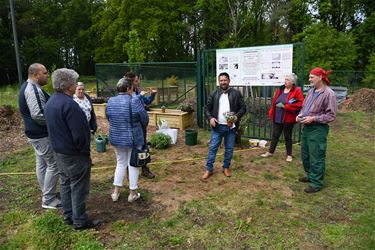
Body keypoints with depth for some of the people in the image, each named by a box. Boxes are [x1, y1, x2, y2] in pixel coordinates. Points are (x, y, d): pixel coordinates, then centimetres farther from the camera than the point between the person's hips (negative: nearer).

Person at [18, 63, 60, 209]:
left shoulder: (28, 87, 12)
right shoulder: (33, 90, -22)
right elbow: (38, 115, -29)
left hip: (36, 133, 11)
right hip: (42, 135, -11)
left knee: (42, 164, 17)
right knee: (53, 165, -2)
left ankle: (48, 194, 31)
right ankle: (48, 200, 7)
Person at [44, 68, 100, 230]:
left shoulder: (50, 102, 5)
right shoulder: (69, 104, -25)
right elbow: (79, 134, -25)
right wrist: (85, 151, -11)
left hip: (59, 152, 9)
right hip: (74, 155, -9)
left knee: (66, 184, 19)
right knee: (79, 188, 4)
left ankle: (68, 216, 33)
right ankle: (80, 221, 17)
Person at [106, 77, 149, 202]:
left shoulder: (110, 101, -3)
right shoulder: (134, 101, -18)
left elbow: (108, 118, 8)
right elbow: (145, 119, -10)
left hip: (116, 138, 5)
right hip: (133, 138, -4)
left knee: (121, 163, 20)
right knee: (133, 165, 11)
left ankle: (116, 192, 24)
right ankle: (132, 194, 21)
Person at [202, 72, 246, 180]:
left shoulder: (236, 93, 0)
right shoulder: (214, 94, 4)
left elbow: (243, 108, 1)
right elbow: (207, 108, 8)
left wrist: (237, 116, -16)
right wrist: (210, 118, -10)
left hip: (231, 127, 0)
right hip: (217, 126, 0)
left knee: (229, 149, 10)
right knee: (212, 148, 2)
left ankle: (226, 167, 28)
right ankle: (209, 169, 13)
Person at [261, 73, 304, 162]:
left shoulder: (297, 91, -9)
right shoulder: (280, 89, 9)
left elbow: (300, 104, -18)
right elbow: (274, 102, 14)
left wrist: (285, 106, -20)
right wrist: (271, 113, 8)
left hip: (288, 119, -5)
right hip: (277, 118, 5)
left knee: (287, 136, 8)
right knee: (275, 135, 13)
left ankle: (289, 155, 24)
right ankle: (270, 152, 26)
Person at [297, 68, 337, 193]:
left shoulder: (328, 94, -15)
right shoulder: (311, 91, 8)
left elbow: (331, 116, -15)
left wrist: (313, 118, -20)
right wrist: (300, 114, 1)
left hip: (318, 129, -8)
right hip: (307, 127, 8)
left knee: (316, 157, 1)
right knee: (305, 154, 19)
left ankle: (316, 183, 15)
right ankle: (310, 175, 38)